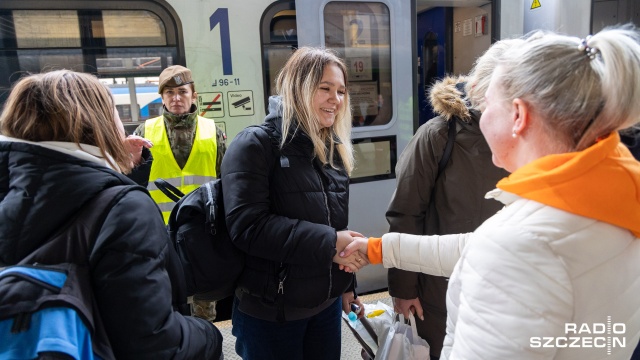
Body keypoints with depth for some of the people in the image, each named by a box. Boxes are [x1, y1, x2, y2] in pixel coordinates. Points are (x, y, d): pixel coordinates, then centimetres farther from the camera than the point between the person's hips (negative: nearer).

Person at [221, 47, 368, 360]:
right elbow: (247, 226, -25)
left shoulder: (335, 150, 7)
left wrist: (346, 285, 16)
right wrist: (327, 243, -26)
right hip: (270, 312, -6)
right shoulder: (256, 144, -15)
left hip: (327, 303, 7)